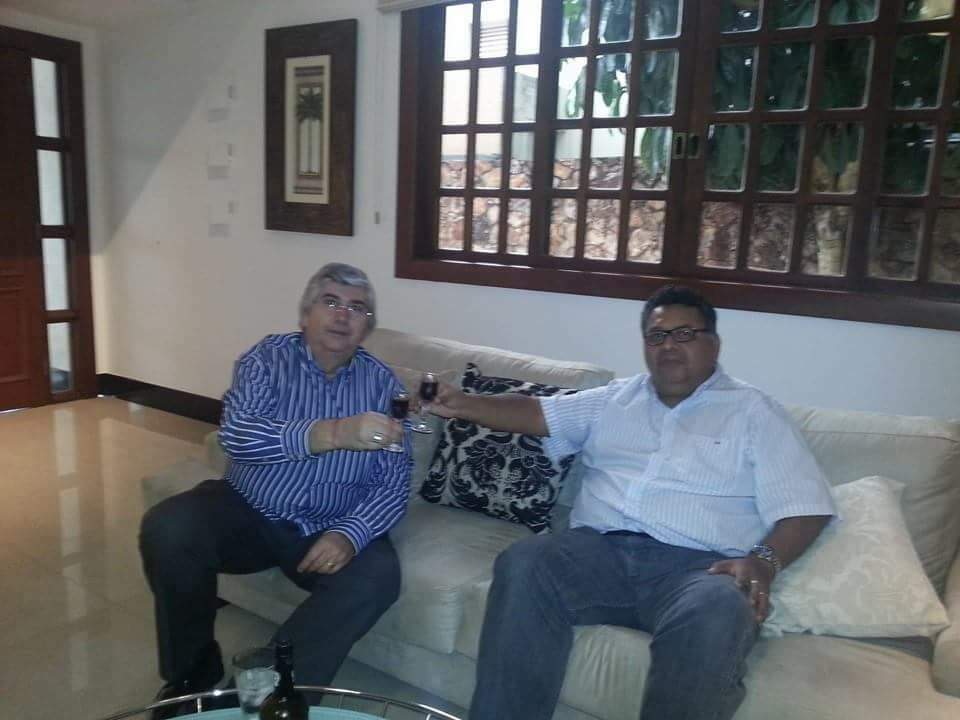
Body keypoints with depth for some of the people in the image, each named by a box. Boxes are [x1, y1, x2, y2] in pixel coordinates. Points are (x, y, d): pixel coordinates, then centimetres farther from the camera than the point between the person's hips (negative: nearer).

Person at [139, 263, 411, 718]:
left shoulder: (383, 384, -1)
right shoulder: (269, 357, -5)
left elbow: (394, 483, -7)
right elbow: (237, 435, -24)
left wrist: (349, 534, -28)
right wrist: (334, 433, -39)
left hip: (330, 529, 1)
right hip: (248, 511, 0)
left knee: (376, 575, -27)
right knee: (167, 529, -24)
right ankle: (193, 677, 0)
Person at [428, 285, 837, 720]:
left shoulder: (753, 412, 13)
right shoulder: (615, 399, 25)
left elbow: (805, 507, 5)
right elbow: (539, 413, 21)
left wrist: (763, 560, -15)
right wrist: (464, 405, 5)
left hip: (696, 565, -2)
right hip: (600, 548, 3)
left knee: (719, 612, -36)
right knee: (522, 565, -26)